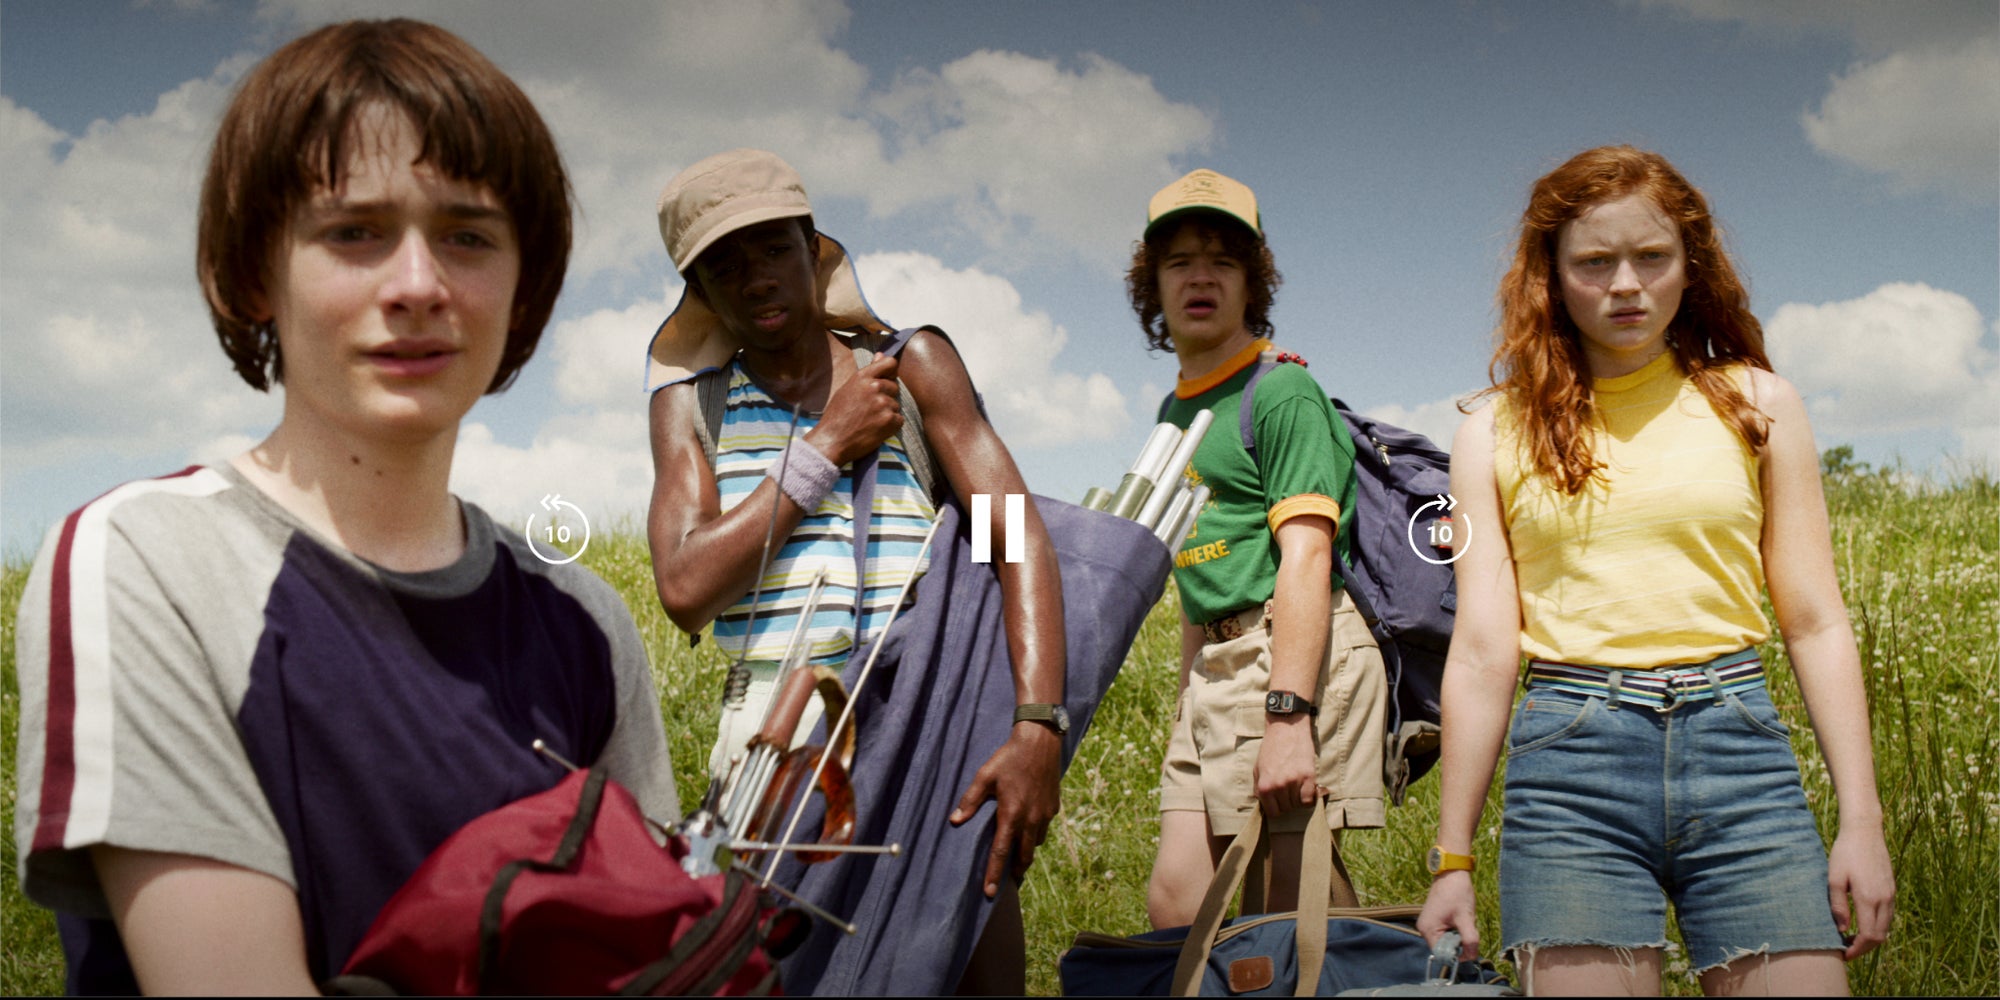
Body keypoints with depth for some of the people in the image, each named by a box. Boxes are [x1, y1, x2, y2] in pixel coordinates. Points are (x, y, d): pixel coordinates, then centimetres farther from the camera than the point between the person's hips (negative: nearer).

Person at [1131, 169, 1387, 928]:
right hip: (1214, 665, 8)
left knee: (1293, 909, -10)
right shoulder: (1176, 410, 21)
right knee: (1174, 904, 3)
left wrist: (1286, 714, -24)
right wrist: (1187, 703, 22)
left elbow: (1306, 561, -16)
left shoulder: (1282, 393, -5)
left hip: (1297, 654, -8)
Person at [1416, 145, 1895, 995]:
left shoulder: (1755, 404, 11)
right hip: (1570, 763, -1)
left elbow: (1815, 623, 9)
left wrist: (1861, 819, 1)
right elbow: (1482, 649, 5)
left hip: (1737, 744, 1)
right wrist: (1452, 860, 2)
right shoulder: (1497, 436, 8)